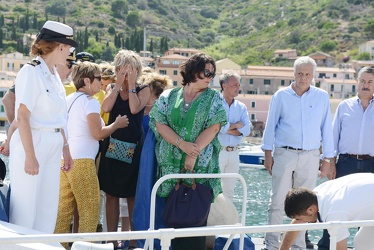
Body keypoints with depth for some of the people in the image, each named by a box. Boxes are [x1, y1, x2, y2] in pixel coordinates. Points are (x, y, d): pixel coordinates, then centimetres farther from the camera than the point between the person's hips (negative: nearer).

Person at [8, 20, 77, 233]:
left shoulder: (54, 75, 13)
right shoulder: (31, 71, -12)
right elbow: (22, 116, -18)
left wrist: (66, 149, 16)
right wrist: (30, 156, -22)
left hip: (53, 149, 8)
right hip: (32, 144, -8)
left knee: (48, 208, 10)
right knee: (26, 209, -4)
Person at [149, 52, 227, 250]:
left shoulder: (214, 98, 5)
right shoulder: (169, 97, 8)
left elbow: (213, 128, -4)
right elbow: (159, 124, 1)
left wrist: (194, 154, -14)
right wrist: (181, 144, -13)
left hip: (201, 166, -1)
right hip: (171, 165, 1)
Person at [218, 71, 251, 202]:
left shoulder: (241, 107, 11)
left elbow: (246, 130, -1)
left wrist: (227, 129, -12)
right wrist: (236, 125, -6)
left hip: (234, 152, 5)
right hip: (218, 151, -5)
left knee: (229, 190, 11)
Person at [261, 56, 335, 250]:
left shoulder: (322, 97, 6)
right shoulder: (281, 96, 3)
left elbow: (326, 129, 9)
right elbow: (270, 126, 6)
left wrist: (328, 159, 6)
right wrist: (268, 154, 2)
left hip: (310, 156, 1)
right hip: (284, 154, -1)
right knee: (277, 201, -2)